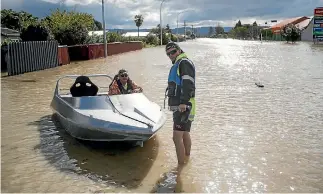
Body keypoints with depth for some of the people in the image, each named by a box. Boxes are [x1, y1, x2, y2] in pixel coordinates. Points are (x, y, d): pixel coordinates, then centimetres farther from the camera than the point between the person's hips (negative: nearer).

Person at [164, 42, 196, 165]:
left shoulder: (184, 63, -9)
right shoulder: (178, 65, 23)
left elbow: (188, 84, -23)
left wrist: (183, 103, -30)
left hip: (183, 107, -11)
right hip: (180, 107, 11)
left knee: (177, 137, -13)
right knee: (185, 134, 22)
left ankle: (181, 164, -9)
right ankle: (187, 158, 37)